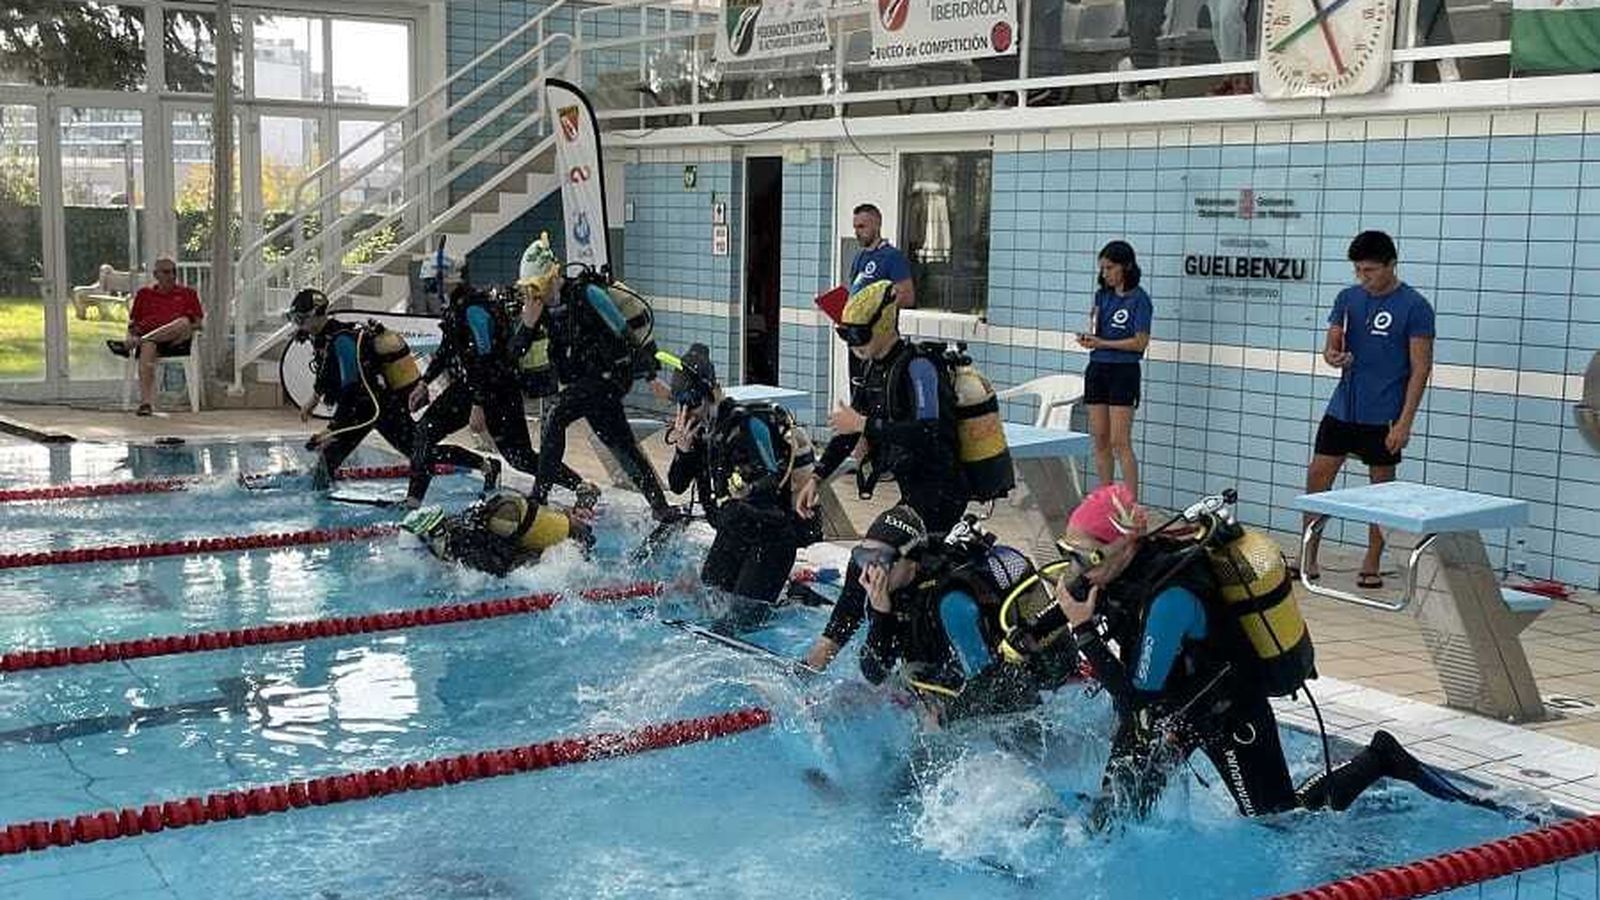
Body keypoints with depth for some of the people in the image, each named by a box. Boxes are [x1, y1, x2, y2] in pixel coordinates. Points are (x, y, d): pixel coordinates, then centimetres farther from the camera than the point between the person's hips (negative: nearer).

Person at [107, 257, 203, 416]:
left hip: (176, 342, 0)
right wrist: (132, 328, 1)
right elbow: (133, 320, 24)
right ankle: (146, 403, -48)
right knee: (147, 348, -38)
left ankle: (129, 343, -37)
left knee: (183, 323, -36)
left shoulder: (187, 293, 22)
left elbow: (198, 322, 16)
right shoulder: (145, 293, 25)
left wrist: (190, 327, -6)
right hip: (148, 339, 0)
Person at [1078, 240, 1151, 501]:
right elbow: (1096, 330, 13)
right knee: (1100, 440, 7)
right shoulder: (1102, 295, 11)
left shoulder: (1139, 299, -8)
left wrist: (1102, 343, -16)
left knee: (1120, 443, -9)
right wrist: (1088, 339, -10)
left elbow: (1140, 342, -12)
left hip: (1123, 372, -6)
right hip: (1097, 370, 6)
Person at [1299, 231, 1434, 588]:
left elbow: (1421, 368, -9)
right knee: (1318, 475, 2)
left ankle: (1372, 565, 16)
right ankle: (1309, 556, 13)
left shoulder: (1414, 307, -9)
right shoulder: (1348, 298, 6)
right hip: (1342, 408, 5)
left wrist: (1404, 422, -15)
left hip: (1383, 416, -5)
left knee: (1382, 488, 5)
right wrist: (1332, 356, -15)